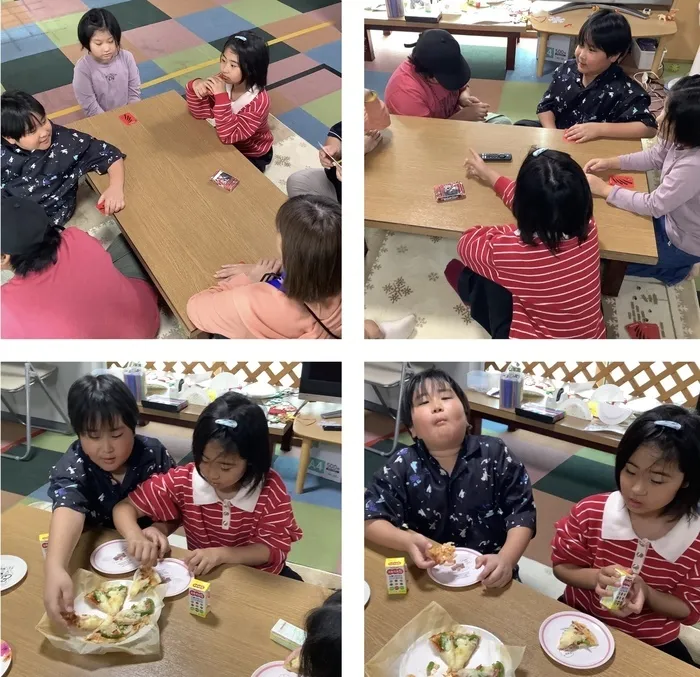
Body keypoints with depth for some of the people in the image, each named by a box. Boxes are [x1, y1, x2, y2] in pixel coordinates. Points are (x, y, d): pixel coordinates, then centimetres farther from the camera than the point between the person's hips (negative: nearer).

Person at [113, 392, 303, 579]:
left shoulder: (271, 489, -18)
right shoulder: (182, 481, -13)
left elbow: (274, 549, -15)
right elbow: (125, 507, -8)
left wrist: (221, 554, -28)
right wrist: (135, 537, -29)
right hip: (202, 576, 2)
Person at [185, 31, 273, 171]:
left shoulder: (259, 101, -34)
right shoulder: (223, 81, -17)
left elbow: (229, 135, -36)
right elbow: (201, 112, -10)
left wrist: (221, 96, -44)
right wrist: (195, 86, -29)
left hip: (253, 155, -6)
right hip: (228, 146, 6)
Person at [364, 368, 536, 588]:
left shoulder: (495, 454, -7)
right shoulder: (402, 466, -7)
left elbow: (521, 512, -5)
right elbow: (371, 519, -6)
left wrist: (506, 559, -22)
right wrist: (409, 542, -24)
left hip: (488, 570, -1)